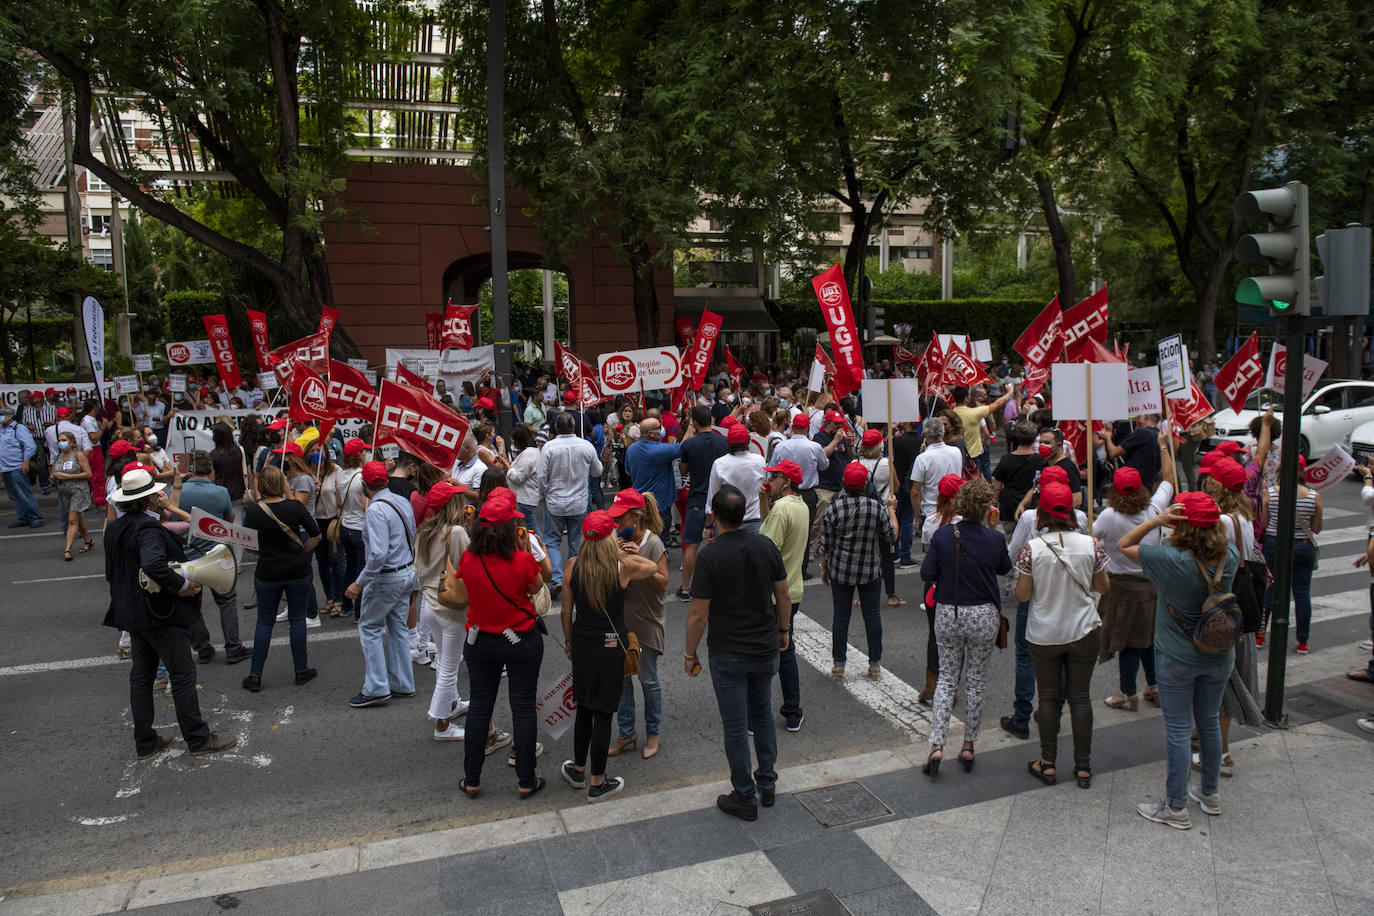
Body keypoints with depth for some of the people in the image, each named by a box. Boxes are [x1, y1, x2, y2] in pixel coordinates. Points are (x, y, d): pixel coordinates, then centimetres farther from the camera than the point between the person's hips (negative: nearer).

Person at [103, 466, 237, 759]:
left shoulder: (115, 528, 8)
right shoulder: (148, 529, -23)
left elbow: (112, 572, 17)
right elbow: (153, 564, -39)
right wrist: (181, 585, -28)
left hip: (132, 613, 9)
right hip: (161, 614, -9)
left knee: (141, 676, 16)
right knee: (183, 674, 0)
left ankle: (144, 741, 26)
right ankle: (198, 739, 8)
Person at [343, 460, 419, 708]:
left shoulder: (376, 510, -21)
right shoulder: (403, 502, 6)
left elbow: (378, 553, -27)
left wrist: (360, 583, -20)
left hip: (386, 578, -8)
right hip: (407, 572, 8)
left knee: (369, 627, 4)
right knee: (397, 627, 15)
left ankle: (376, 688, 5)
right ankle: (402, 684, 21)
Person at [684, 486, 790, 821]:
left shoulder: (709, 556, -19)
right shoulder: (766, 546, -6)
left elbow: (699, 615, -16)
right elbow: (784, 596, 2)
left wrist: (689, 654, -3)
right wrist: (783, 630, 19)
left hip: (728, 655, -4)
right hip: (766, 648, 5)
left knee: (735, 726, 8)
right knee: (762, 714, 23)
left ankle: (745, 797, 19)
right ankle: (767, 784, 33)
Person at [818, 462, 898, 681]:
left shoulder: (833, 508, -12)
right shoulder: (877, 507, -11)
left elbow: (825, 544, -5)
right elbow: (891, 536, 2)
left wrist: (824, 568, 10)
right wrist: (892, 510, 15)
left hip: (840, 571, 0)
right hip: (870, 571, 0)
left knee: (841, 615, 9)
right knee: (872, 614, 13)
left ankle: (839, 666, 15)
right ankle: (875, 665, 22)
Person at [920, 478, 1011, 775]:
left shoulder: (942, 536, -10)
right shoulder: (995, 539, -12)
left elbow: (927, 573, -7)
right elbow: (1004, 568, 7)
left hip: (947, 614, 1)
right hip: (983, 617, -1)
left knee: (947, 678, 12)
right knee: (976, 681, 13)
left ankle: (937, 746, 3)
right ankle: (968, 747, 23)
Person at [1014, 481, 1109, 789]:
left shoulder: (1033, 549, -16)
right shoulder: (1090, 545, -9)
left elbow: (1022, 595, -10)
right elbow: (1104, 587, 3)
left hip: (1044, 634, -1)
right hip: (1084, 631, 2)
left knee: (1048, 697, 11)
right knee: (1080, 697, 11)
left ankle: (1048, 764, 19)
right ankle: (1083, 767, 19)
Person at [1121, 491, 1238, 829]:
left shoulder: (1171, 560, -25)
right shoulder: (1230, 558, -10)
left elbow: (1123, 545, -14)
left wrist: (1157, 520, -24)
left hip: (1177, 659, -5)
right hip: (1219, 657, 5)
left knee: (1178, 729, 5)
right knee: (1209, 723, 20)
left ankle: (1176, 808, 15)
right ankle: (1210, 794, 37)